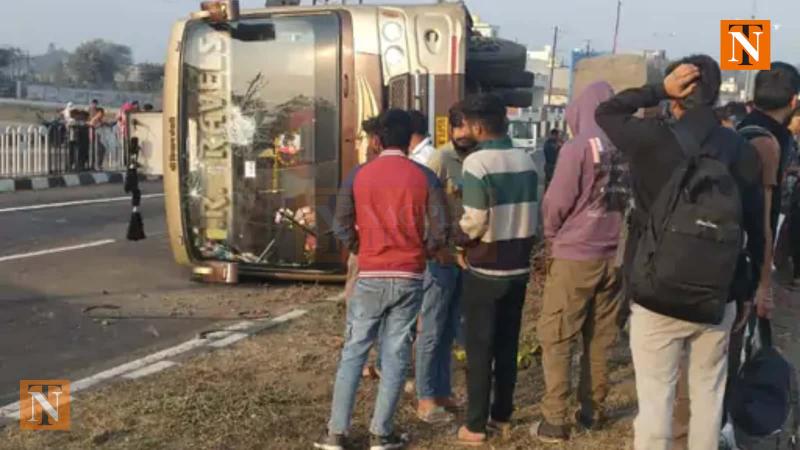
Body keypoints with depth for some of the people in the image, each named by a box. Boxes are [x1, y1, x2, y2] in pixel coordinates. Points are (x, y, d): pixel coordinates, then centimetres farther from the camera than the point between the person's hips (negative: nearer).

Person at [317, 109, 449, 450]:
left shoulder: (358, 175, -1)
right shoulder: (424, 177, -3)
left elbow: (341, 227, -1)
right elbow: (440, 231, -7)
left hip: (370, 276, 1)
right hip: (409, 277, -1)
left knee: (354, 351, 9)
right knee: (396, 355, 6)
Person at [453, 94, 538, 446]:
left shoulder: (477, 161, -16)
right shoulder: (527, 161, 4)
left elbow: (475, 221, -20)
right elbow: (531, 214, 7)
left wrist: (458, 239, -2)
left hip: (484, 270, -6)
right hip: (519, 267, 6)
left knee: (480, 348, 3)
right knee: (508, 344, 15)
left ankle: (476, 426, 9)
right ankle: (502, 415, 24)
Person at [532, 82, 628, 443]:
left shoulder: (578, 148, -12)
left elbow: (556, 204, -10)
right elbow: (629, 199, 8)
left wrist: (551, 237, 8)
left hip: (575, 256, -5)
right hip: (613, 256, 5)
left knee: (555, 339, 2)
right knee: (600, 338, 13)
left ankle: (555, 421, 1)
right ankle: (592, 411, 20)